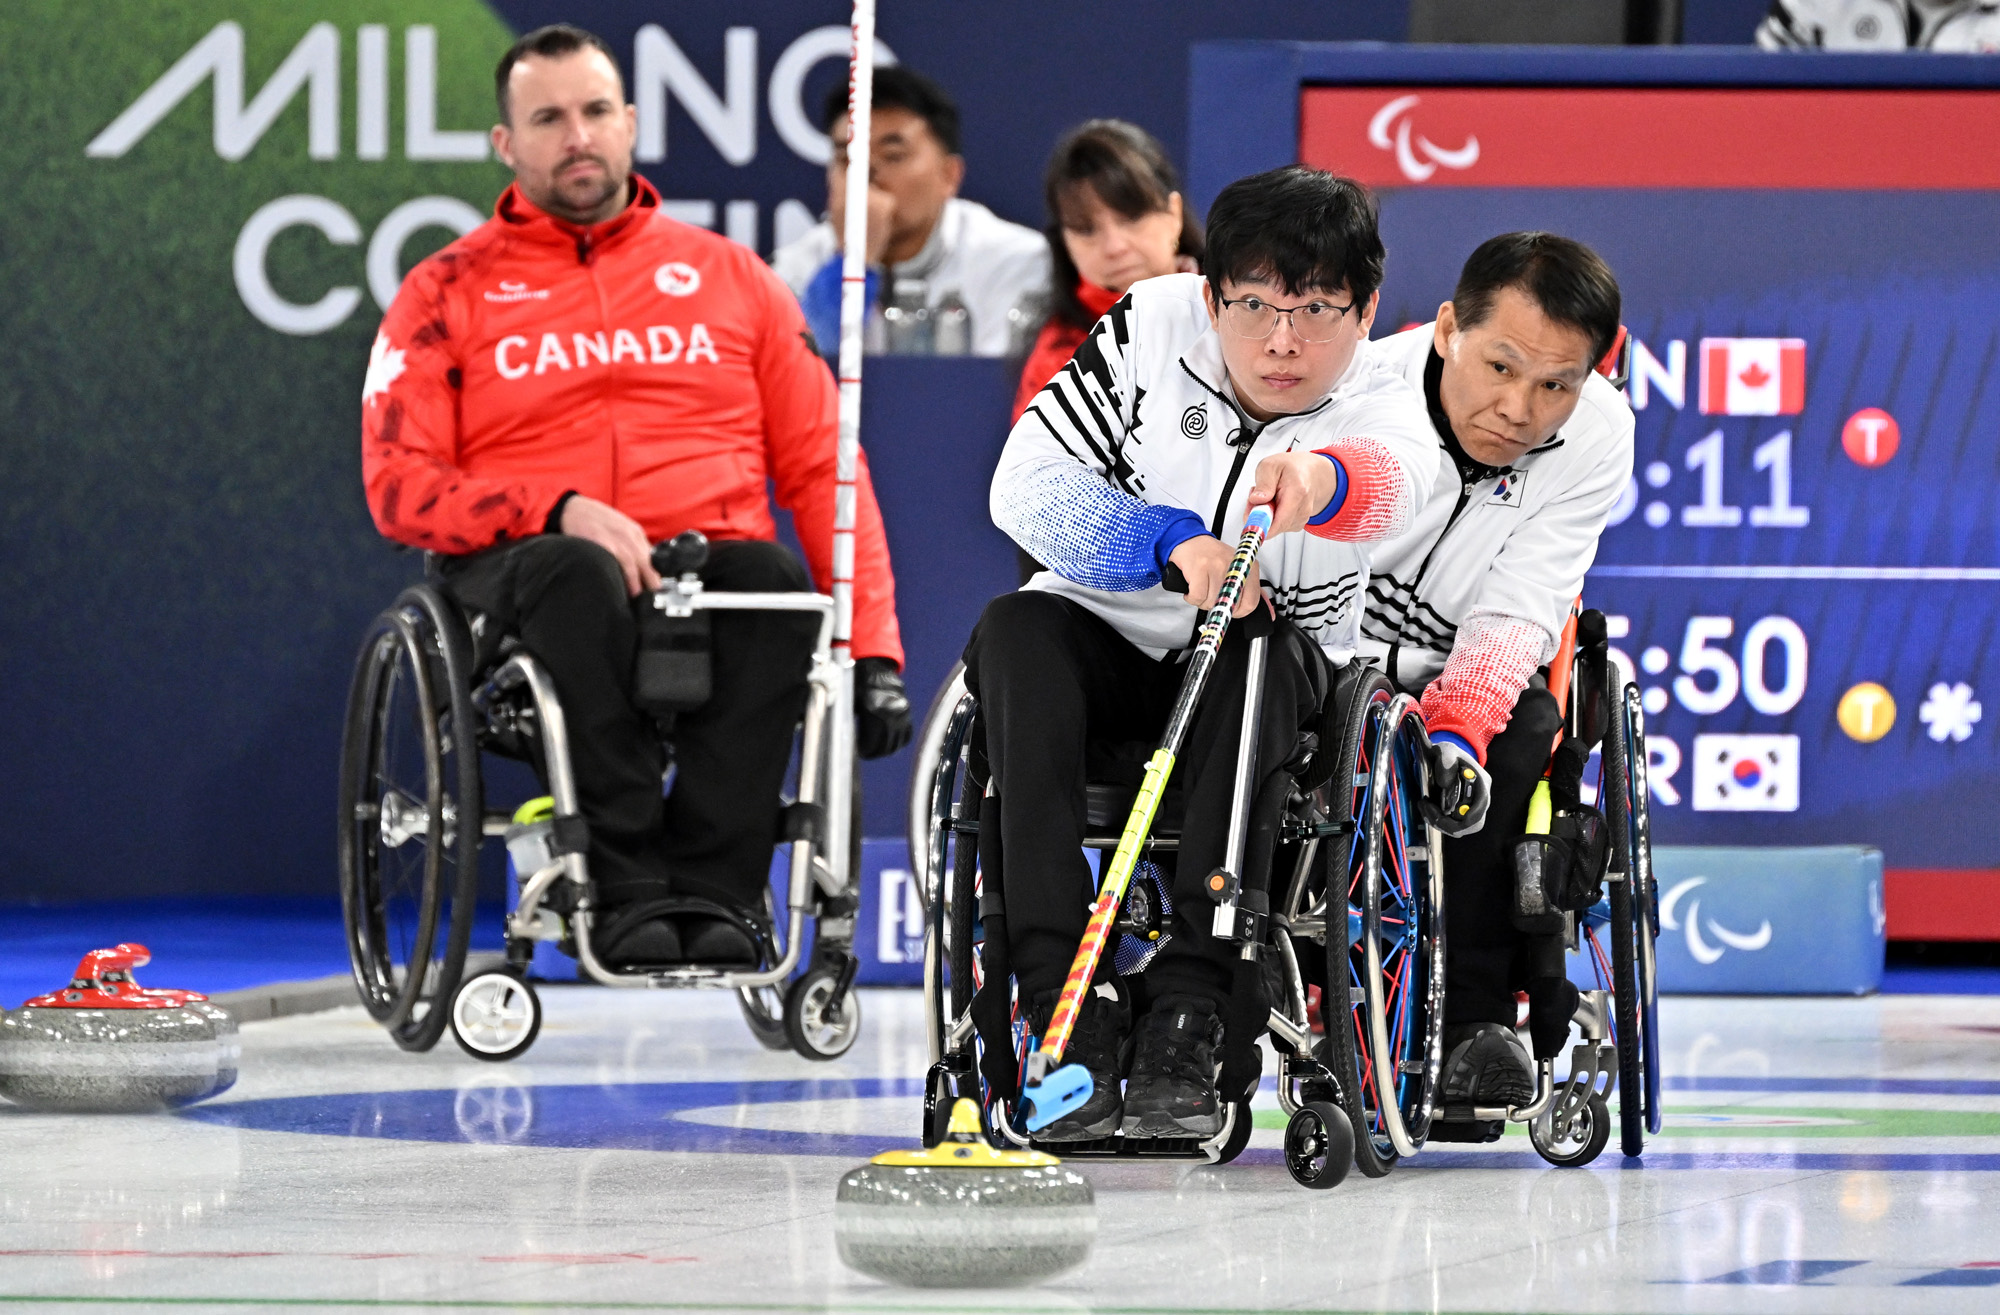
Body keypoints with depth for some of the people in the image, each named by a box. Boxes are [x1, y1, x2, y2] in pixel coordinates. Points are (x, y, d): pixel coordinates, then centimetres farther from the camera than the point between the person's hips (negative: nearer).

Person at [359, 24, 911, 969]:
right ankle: (627, 889, -37)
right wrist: (561, 512, -16)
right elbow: (400, 486, 2)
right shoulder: (449, 292, 12)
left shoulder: (727, 275, 18)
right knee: (575, 574, -38)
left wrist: (872, 643, -1)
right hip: (523, 567, -2)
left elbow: (819, 467, 13)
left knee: (772, 576, -34)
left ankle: (712, 888, -36)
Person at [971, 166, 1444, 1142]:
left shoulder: (1382, 411, -16)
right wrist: (1170, 542, -27)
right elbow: (1027, 483, -12)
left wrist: (1323, 480, -68)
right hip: (1108, 639, 1)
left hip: (1273, 689, -1)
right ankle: (1068, 1008, -38)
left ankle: (1184, 1018, -38)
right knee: (1016, 633, -30)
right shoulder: (1152, 325, -10)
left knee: (1258, 655, -35)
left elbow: (1393, 485, -43)